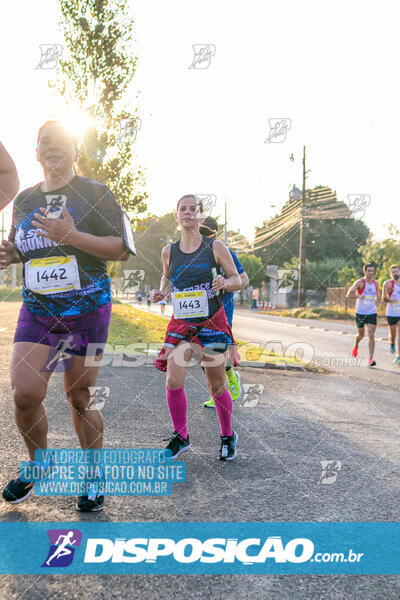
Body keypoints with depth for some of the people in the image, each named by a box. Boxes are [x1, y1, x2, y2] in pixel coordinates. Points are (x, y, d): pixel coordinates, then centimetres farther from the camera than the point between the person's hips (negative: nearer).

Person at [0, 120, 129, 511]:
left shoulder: (94, 193, 0)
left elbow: (120, 249, -7)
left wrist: (71, 235, -20)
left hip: (87, 311, -3)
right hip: (37, 312, 4)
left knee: (80, 399, 2)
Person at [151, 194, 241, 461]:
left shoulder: (215, 247, -3)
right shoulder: (169, 251, 5)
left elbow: (237, 279, 4)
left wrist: (225, 282, -18)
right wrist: (161, 291, 3)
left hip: (212, 323, -2)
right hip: (181, 324, 2)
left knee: (217, 387, 5)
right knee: (173, 381, -12)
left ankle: (228, 436, 29)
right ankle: (181, 437, 10)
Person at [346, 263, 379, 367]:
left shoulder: (376, 284, 5)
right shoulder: (359, 282, -10)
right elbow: (348, 295, -18)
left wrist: (377, 300, 1)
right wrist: (359, 296, -35)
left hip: (372, 313, 2)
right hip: (360, 313, -2)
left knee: (371, 336, -11)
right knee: (361, 335, 13)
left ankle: (371, 359, -11)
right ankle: (356, 346, 47)